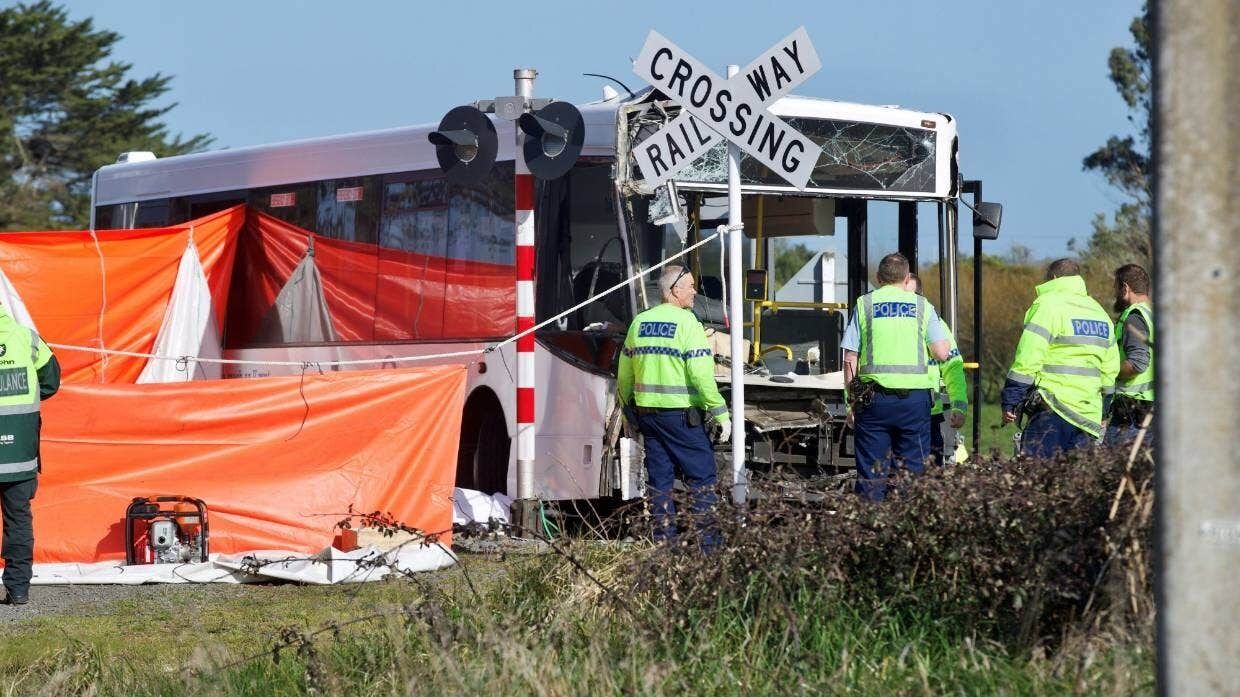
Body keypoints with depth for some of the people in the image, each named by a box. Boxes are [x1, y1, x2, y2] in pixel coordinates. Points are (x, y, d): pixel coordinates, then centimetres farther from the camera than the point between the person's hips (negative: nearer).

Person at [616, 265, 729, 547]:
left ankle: (664, 541, 12)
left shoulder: (640, 322, 10)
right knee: (701, 476, 0)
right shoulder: (687, 323, -11)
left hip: (647, 412, 6)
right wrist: (721, 414, -12)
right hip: (681, 414, -6)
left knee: (659, 478, 11)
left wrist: (628, 412, 26)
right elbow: (702, 375, -16)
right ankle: (706, 543, -3)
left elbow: (624, 374, 15)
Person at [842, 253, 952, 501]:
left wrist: (851, 401, 7)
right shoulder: (922, 306, 7)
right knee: (912, 470, 4)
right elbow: (942, 353, 2)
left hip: (874, 397, 0)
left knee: (871, 471, 2)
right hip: (914, 396, 0)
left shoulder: (864, 304, 6)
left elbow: (849, 359, 1)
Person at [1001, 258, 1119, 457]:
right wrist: (1104, 414, 29)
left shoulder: (1048, 305, -5)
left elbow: (1027, 360, -11)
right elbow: (1110, 368, 22)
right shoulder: (1099, 312, 19)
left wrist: (1010, 402, -7)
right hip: (1089, 413, 7)